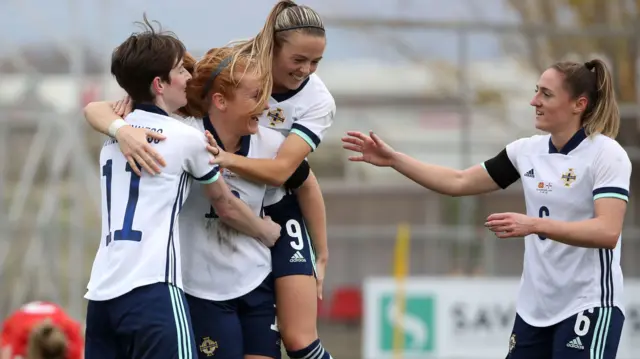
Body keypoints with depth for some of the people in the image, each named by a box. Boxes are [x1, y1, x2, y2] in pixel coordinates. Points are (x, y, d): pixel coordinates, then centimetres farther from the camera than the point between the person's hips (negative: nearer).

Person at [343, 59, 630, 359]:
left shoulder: (606, 154, -12)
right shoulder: (528, 150, 6)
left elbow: (608, 232, -24)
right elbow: (459, 182, 13)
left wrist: (534, 225, -34)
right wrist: (393, 159, 5)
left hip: (589, 307, -7)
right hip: (536, 307, 7)